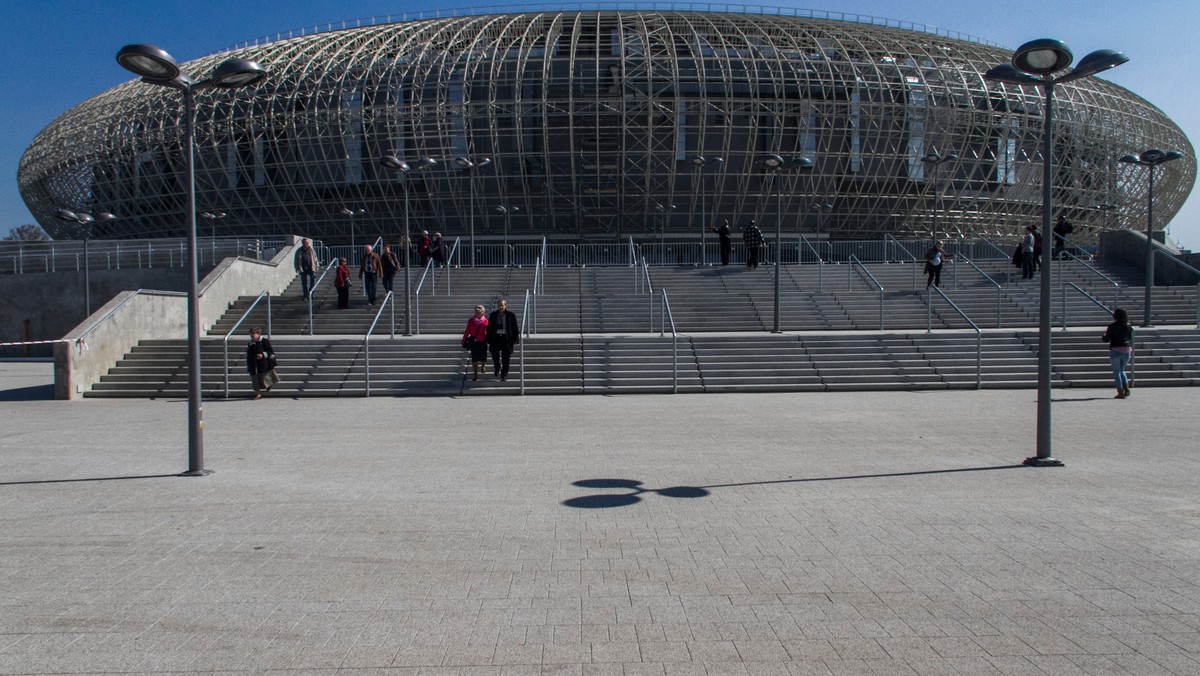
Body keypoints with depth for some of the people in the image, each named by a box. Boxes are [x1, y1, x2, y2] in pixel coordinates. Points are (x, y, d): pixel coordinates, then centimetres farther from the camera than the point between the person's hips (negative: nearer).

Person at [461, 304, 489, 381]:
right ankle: (476, 375, 8)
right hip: (473, 342, 1)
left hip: (483, 342, -1)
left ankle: (482, 366, 38)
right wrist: (464, 340, 4)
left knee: (483, 358, 2)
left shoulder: (485, 321, -3)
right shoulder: (471, 320, 1)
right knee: (474, 359, -1)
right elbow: (467, 331, 5)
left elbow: (488, 332, 2)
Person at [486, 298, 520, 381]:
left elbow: (515, 327, 2)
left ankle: (504, 375, 14)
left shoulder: (511, 315, 0)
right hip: (495, 338, 2)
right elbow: (489, 328, 8)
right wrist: (489, 340, 3)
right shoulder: (493, 315, 6)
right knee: (495, 356, 3)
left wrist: (515, 339, -4)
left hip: (506, 338, -2)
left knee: (505, 359, 2)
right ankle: (497, 368, 34)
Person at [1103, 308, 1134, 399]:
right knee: (1121, 370, 21)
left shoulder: (1112, 326, -7)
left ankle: (1120, 392, -1)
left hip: (1115, 350, -4)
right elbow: (1131, 339, 11)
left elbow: (1106, 339, -4)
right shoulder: (1128, 326, 5)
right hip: (1126, 351, 4)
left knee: (1116, 372, 4)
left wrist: (1103, 336, 15)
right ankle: (1126, 389, 5)